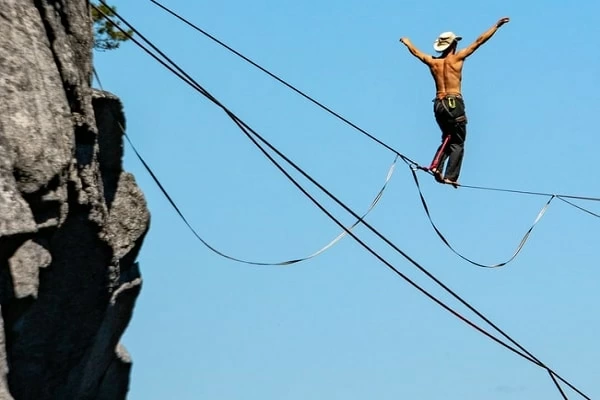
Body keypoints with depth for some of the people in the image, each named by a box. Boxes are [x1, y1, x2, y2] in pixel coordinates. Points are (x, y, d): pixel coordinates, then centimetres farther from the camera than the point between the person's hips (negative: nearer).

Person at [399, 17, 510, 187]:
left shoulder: (433, 62, 9)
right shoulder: (456, 58, -2)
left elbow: (415, 51, 27)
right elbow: (479, 41, -2)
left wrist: (407, 42, 48)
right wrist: (496, 26, 3)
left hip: (438, 104, 5)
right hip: (454, 103, -5)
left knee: (447, 139, 21)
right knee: (457, 143, -1)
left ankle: (436, 166, 1)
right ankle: (450, 176, -12)